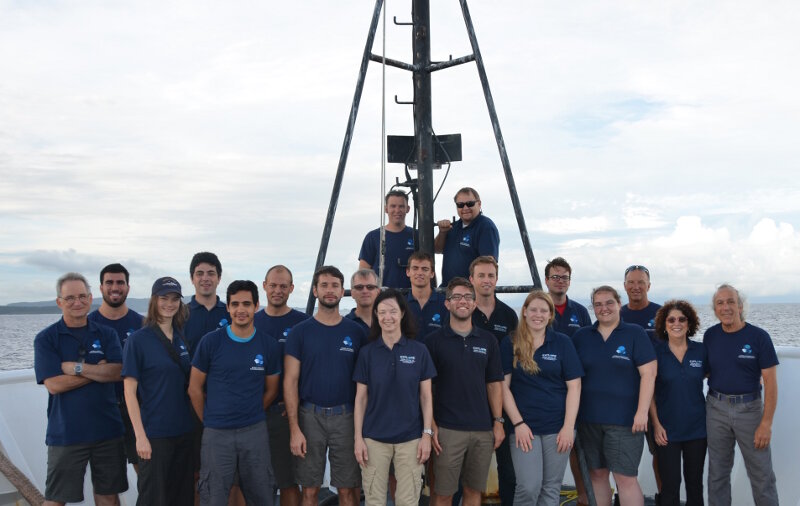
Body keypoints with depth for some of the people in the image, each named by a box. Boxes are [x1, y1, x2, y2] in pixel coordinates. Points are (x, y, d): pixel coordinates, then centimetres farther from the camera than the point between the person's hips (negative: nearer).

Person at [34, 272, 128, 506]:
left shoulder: (106, 334, 5)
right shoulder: (45, 339, -3)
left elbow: (117, 372, -9)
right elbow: (54, 384, -14)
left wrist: (77, 367, -16)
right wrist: (100, 370, -10)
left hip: (108, 430, 3)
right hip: (66, 433, -2)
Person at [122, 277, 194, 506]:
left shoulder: (181, 338, 8)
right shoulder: (138, 339, -8)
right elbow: (130, 391, -10)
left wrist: (195, 423, 7)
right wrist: (140, 435, -15)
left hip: (183, 431, 5)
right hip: (154, 433, -5)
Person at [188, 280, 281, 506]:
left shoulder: (268, 345, 0)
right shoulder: (210, 341, -5)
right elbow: (195, 389, 2)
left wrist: (251, 416, 7)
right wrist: (209, 420, 6)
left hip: (255, 432, 2)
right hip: (216, 434, -1)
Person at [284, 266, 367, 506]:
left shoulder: (356, 332, 4)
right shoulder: (300, 331, 1)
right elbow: (290, 381, -2)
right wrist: (294, 429, -9)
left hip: (346, 416, 1)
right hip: (310, 415, -1)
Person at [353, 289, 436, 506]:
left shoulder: (419, 351, -1)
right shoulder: (367, 352, 0)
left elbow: (426, 396, 2)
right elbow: (361, 398, 1)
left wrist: (427, 434, -4)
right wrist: (358, 438, -3)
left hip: (410, 438, 0)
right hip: (374, 438, 0)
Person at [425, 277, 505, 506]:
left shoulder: (488, 340, 8)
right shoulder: (434, 341, -1)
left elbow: (494, 384, 10)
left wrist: (498, 421, 3)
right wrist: (430, 425, -8)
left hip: (483, 429, 3)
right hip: (447, 429, -3)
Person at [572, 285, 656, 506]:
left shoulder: (635, 334, -1)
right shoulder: (581, 336, 9)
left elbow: (648, 374, -6)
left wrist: (642, 412, -13)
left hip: (624, 420, -3)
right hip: (589, 419, 4)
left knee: (626, 477, -4)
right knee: (596, 474, 11)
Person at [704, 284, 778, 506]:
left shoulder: (758, 336, -7)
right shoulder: (710, 336, 3)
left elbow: (770, 381, -8)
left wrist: (766, 423, -13)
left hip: (749, 408, -3)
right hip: (716, 408, 3)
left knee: (762, 474, 2)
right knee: (717, 472, 12)